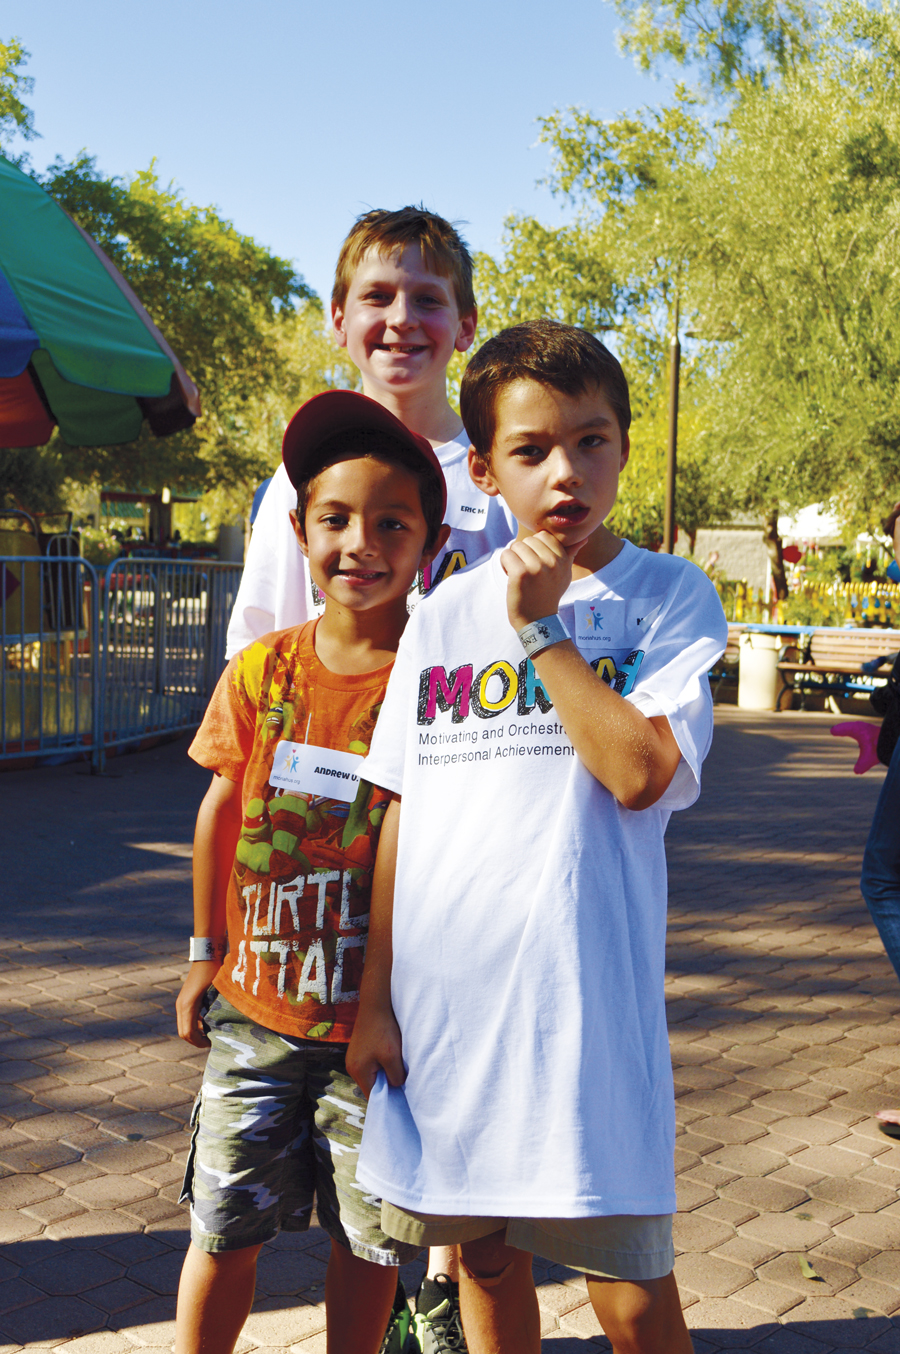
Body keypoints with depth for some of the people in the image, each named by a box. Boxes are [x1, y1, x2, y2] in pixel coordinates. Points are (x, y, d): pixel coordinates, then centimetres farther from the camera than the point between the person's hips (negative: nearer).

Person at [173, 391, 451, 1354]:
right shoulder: (260, 671, -3)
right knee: (224, 1224, 14)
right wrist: (205, 953, 14)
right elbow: (221, 809, 9)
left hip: (379, 1015, -2)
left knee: (368, 1230, 14)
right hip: (255, 1006, 2)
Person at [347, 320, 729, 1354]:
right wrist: (375, 996, 6)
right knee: (483, 1261, 17)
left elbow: (641, 771, -18)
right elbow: (402, 810, 8)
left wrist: (542, 629, -13)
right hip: (439, 998, 3)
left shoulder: (670, 597, -2)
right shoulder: (444, 615, 7)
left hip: (583, 996, -3)